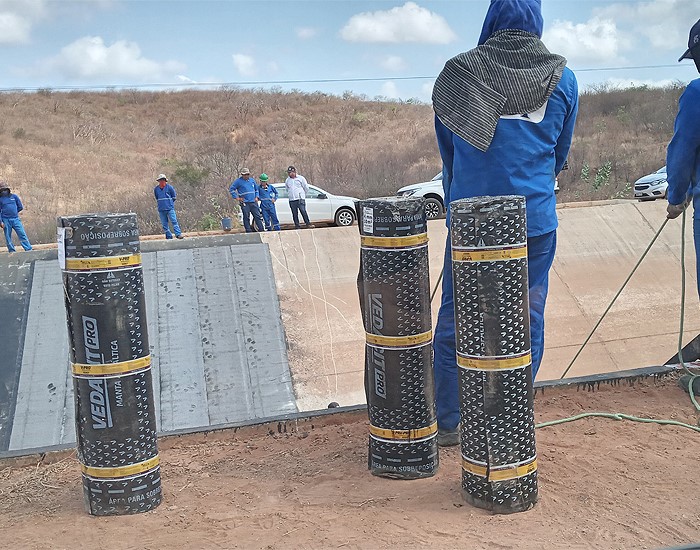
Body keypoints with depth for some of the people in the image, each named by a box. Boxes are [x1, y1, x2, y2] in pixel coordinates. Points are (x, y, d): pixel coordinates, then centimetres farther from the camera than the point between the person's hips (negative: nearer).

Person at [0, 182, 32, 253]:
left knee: (22, 234, -4)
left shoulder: (14, 196, 8)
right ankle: (11, 251, 12)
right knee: (8, 237, 4)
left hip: (16, 219, 1)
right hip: (6, 221, -1)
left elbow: (21, 207, 13)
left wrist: (14, 212, 8)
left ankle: (29, 249, -5)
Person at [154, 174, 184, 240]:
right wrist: (160, 204, 15)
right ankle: (169, 236, 10)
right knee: (164, 224, 5)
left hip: (170, 208, -3)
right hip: (161, 210, 3)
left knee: (174, 221, -11)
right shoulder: (156, 189, 6)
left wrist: (170, 203, 7)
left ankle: (178, 234, -14)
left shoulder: (169, 187, -2)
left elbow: (174, 197, 8)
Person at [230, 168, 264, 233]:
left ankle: (261, 230, 3)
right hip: (244, 203, -4)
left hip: (253, 202, 4)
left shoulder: (252, 180, 15)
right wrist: (237, 198, -7)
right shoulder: (238, 181, 0)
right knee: (246, 217, -2)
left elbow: (256, 189, 27)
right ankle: (248, 231, 3)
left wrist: (256, 197, 12)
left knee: (258, 216, 1)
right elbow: (231, 189, -1)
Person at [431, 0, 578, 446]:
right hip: (535, 219, 0)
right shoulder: (562, 79, 3)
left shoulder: (457, 73, 1)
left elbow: (446, 151, 10)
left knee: (455, 319, 9)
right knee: (526, 321, 10)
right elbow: (561, 154, 13)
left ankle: (448, 423, 16)